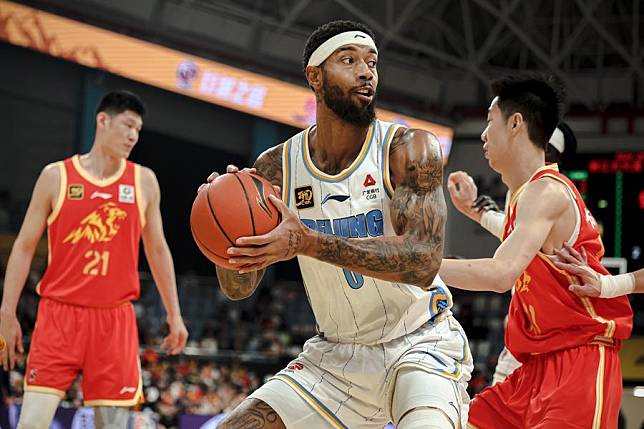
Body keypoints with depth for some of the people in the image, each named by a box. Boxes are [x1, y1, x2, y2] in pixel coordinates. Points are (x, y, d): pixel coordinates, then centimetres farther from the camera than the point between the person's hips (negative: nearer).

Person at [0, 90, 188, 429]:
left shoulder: (144, 181, 8)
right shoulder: (56, 176, 2)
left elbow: (157, 250, 16)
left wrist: (174, 314, 14)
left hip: (115, 319, 2)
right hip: (59, 314, -2)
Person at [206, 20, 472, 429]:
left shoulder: (410, 149, -14)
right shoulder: (276, 167, -4)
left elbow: (423, 263, -27)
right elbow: (239, 287, 0)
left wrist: (308, 242, -37)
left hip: (418, 345, -4)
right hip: (336, 353, 4)